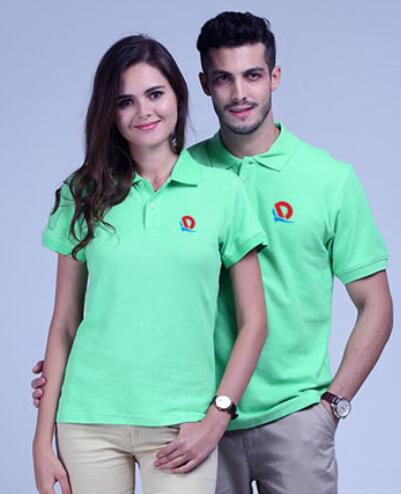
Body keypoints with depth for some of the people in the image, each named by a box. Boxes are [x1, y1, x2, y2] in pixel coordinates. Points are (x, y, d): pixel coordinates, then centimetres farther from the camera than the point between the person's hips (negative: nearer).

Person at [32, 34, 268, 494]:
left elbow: (253, 322, 3)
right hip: (88, 421, 1)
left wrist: (217, 417, -7)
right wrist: (43, 439, 3)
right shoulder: (83, 194, 6)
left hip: (180, 425, -1)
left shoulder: (222, 190, 2)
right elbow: (64, 325, 7)